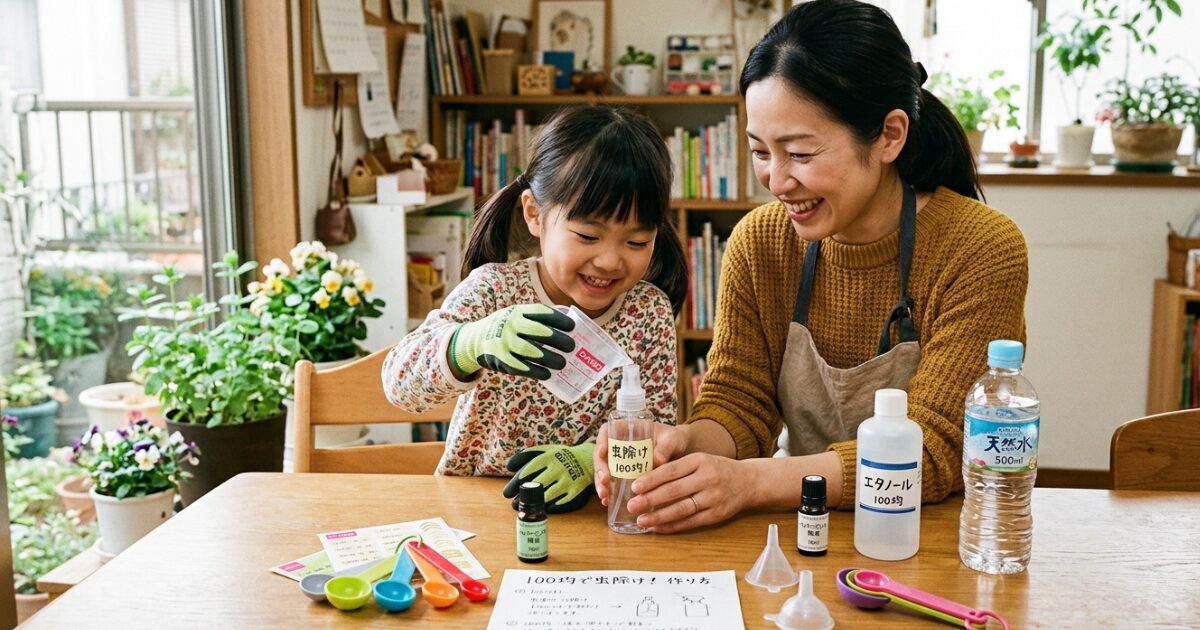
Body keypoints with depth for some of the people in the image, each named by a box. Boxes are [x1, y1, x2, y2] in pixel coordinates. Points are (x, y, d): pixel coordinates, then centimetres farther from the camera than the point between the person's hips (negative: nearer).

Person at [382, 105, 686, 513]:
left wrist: (587, 458, -22)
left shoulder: (651, 312, -2)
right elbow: (399, 380, -20)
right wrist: (474, 343, -41)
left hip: (587, 510, 1)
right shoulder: (495, 289, -10)